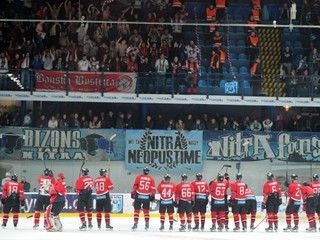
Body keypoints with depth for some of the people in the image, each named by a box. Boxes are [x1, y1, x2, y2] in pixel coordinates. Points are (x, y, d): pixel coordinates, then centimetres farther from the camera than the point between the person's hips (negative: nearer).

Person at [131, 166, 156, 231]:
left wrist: (133, 193, 6)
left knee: (137, 210, 4)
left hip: (138, 196, -1)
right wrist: (152, 196, 10)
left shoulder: (138, 177, 1)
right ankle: (147, 224, 7)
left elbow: (135, 186, -2)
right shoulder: (151, 179, 4)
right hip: (147, 197, 1)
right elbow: (153, 188, 2)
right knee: (146, 210, 10)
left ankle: (135, 223, 0)